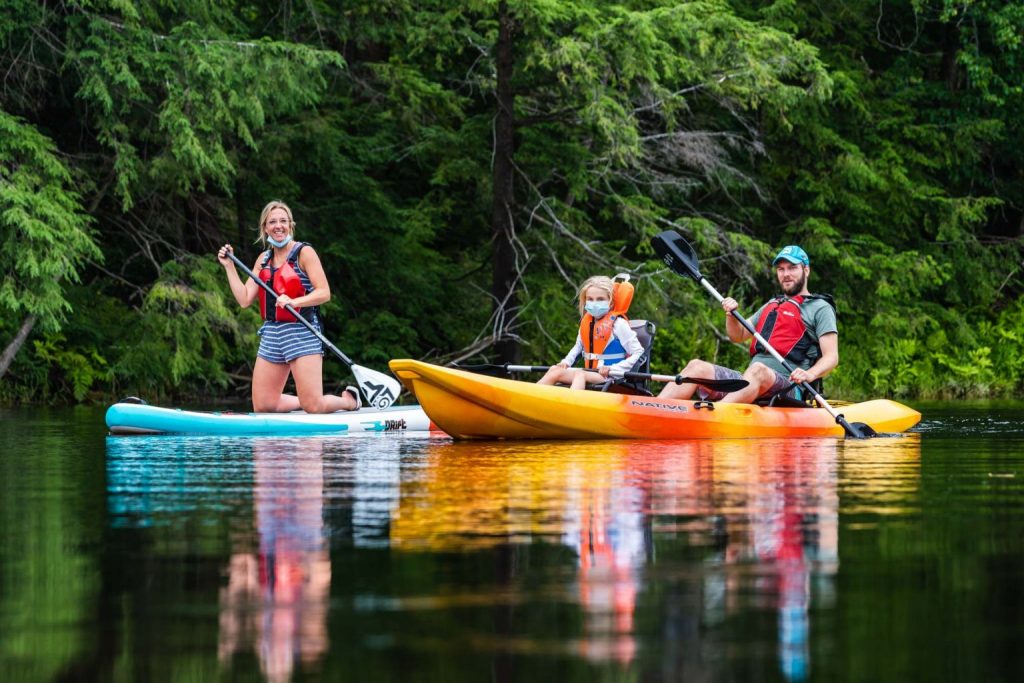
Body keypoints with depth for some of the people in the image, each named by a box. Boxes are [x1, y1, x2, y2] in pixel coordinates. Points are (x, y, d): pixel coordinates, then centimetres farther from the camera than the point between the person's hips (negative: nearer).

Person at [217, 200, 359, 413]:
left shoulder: (304, 252, -4)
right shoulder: (264, 259, 15)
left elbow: (324, 293, -12)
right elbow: (245, 300, 9)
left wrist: (294, 302, -26)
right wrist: (229, 266, 8)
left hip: (301, 333, -6)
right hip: (271, 334, 6)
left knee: (314, 407, -13)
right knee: (263, 407, 3)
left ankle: (349, 400, 19)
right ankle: (307, 401, 26)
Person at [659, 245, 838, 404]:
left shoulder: (820, 308, 8)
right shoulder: (771, 305, 30)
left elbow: (831, 357, -3)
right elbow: (738, 336, 31)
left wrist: (810, 375, -24)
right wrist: (731, 315, 8)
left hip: (788, 389, -7)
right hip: (750, 381, 7)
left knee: (758, 370, -39)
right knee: (697, 367, -9)